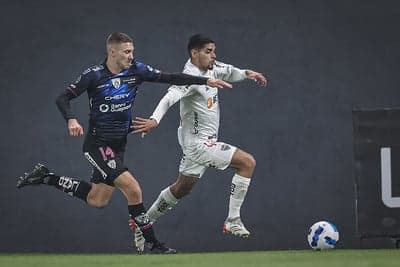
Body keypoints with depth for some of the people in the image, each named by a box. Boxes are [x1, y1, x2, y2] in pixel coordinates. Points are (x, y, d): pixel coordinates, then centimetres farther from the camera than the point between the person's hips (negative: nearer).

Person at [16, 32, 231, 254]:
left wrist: (206, 81, -8)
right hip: (97, 144, -7)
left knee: (97, 201, 14)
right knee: (132, 189, -18)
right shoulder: (94, 75, -14)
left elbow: (170, 78, -2)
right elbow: (63, 99, -12)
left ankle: (46, 178, 28)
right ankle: (150, 242, -8)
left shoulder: (136, 70, -2)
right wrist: (71, 120, -31)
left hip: (118, 144, 7)